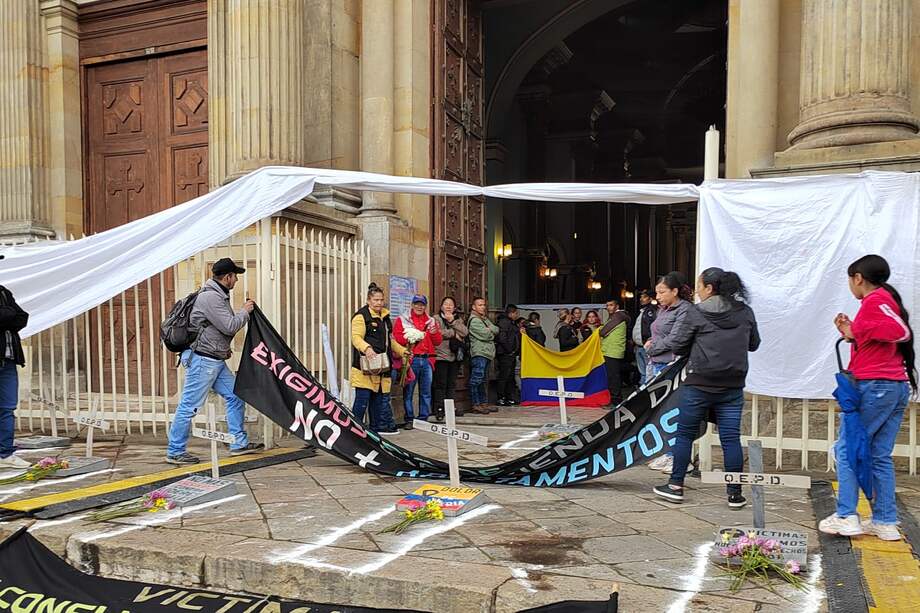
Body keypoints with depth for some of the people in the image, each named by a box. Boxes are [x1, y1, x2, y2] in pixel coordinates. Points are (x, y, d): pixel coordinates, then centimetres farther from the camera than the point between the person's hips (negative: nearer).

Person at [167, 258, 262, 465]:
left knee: (235, 396, 11)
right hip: (201, 360, -11)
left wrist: (224, 348, 14)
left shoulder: (219, 295, 16)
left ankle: (239, 443, 17)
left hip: (216, 361, 11)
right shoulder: (210, 297, -17)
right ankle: (175, 452, 7)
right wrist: (245, 311, -4)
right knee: (189, 405, -3)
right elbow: (230, 326, -20)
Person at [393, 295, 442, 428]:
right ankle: (409, 419, 5)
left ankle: (424, 418, 16)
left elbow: (438, 341, 13)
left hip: (427, 360, 4)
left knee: (426, 392, 7)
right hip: (411, 360, -3)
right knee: (408, 391, -3)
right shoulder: (403, 320, 6)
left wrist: (435, 333, -6)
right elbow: (396, 338, -4)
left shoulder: (431, 321, 17)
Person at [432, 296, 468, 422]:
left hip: (455, 356, 5)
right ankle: (439, 409, 0)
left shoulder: (458, 320, 17)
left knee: (451, 384, 11)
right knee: (440, 384, -5)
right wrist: (453, 333, -7)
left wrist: (452, 321, -8)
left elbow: (464, 332, 0)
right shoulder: (436, 318, 2)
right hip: (441, 356, -5)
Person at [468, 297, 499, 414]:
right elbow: (486, 335, -15)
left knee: (482, 380, 12)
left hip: (487, 353, 10)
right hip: (479, 353, -10)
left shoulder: (485, 319, 23)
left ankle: (484, 404, 16)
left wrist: (489, 330, -5)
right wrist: (492, 332, 4)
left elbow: (496, 330, 13)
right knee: (476, 380, -9)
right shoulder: (474, 320, -7)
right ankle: (475, 405, -9)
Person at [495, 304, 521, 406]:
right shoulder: (504, 322, -13)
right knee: (504, 376, -7)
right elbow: (501, 338, -22)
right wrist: (509, 350, -18)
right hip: (505, 354, -11)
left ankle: (510, 398, 20)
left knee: (510, 377, 14)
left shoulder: (511, 323, 20)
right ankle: (501, 399, -3)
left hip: (511, 354, 11)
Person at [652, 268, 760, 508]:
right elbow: (753, 344, 15)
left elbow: (676, 345, -6)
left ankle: (676, 486, 17)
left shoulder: (696, 313, -10)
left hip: (699, 384, -3)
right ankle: (735, 493, 12)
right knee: (731, 437, 7)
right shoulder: (745, 312, 4)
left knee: (685, 434, 10)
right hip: (733, 386, 4)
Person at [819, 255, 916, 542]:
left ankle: (846, 517, 0)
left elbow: (901, 332, -21)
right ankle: (885, 522, 13)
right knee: (880, 456, 11)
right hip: (898, 387, 9)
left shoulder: (874, 300, -8)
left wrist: (856, 331, -12)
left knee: (846, 449, -1)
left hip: (874, 386, -9)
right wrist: (852, 331, 11)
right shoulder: (888, 299, 19)